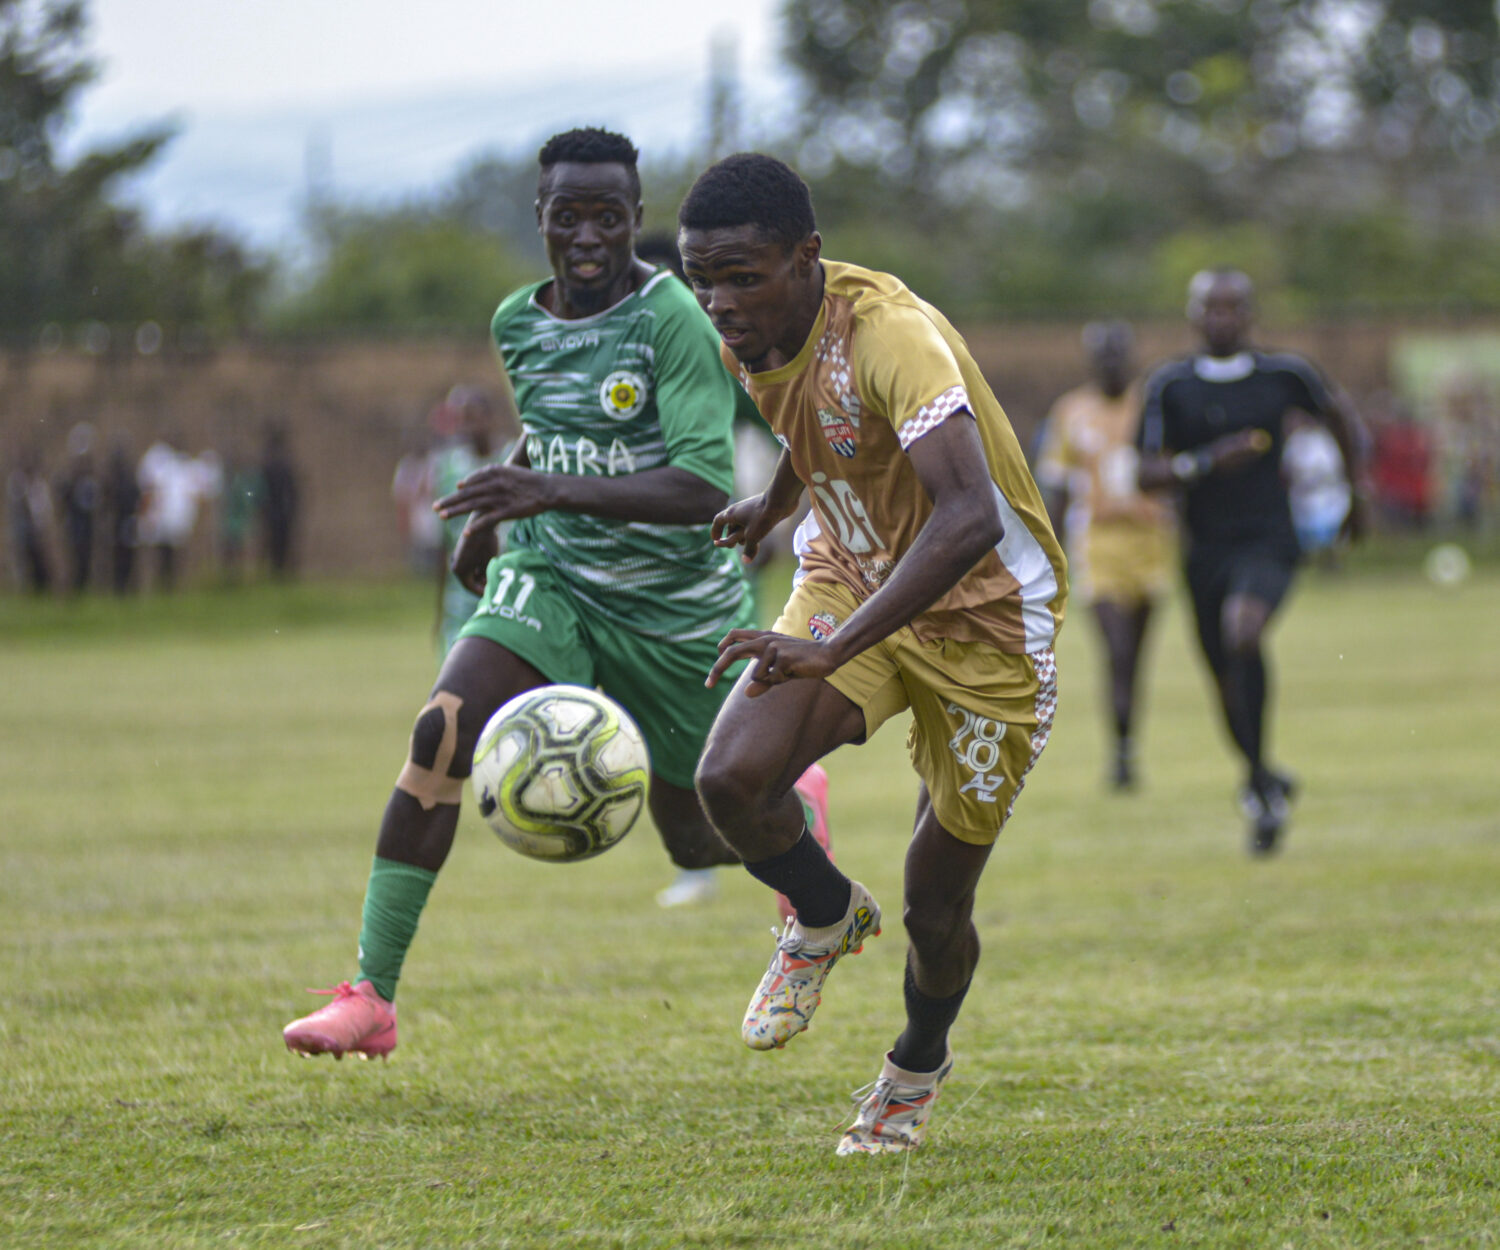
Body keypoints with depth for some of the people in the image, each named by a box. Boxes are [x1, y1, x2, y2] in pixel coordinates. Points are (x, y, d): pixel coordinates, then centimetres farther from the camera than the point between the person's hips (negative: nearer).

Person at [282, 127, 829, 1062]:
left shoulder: (673, 320, -20)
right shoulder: (517, 324, 0)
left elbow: (704, 487, -30)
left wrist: (556, 490, -40)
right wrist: (492, 515, 21)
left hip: (678, 605, -3)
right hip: (551, 582, 3)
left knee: (700, 836, 11)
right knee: (443, 729, -24)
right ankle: (372, 997, -23)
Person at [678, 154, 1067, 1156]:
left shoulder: (892, 337, -33)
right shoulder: (748, 334, -9)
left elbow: (970, 519, -45)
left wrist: (832, 649, -52)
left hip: (984, 614, -5)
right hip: (848, 578, 5)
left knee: (937, 902, 3)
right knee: (732, 778, -22)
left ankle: (918, 1066, 37)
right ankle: (828, 919, 11)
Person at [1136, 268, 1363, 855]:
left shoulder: (1284, 375, -1)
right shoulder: (1170, 386, -2)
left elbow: (1337, 413, 19)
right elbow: (1148, 474, -5)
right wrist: (1207, 463, -22)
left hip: (1268, 542, -2)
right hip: (1205, 550, 2)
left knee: (1243, 632, -31)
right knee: (1227, 684, 9)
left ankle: (1259, 779, -19)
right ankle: (1267, 785, 37)